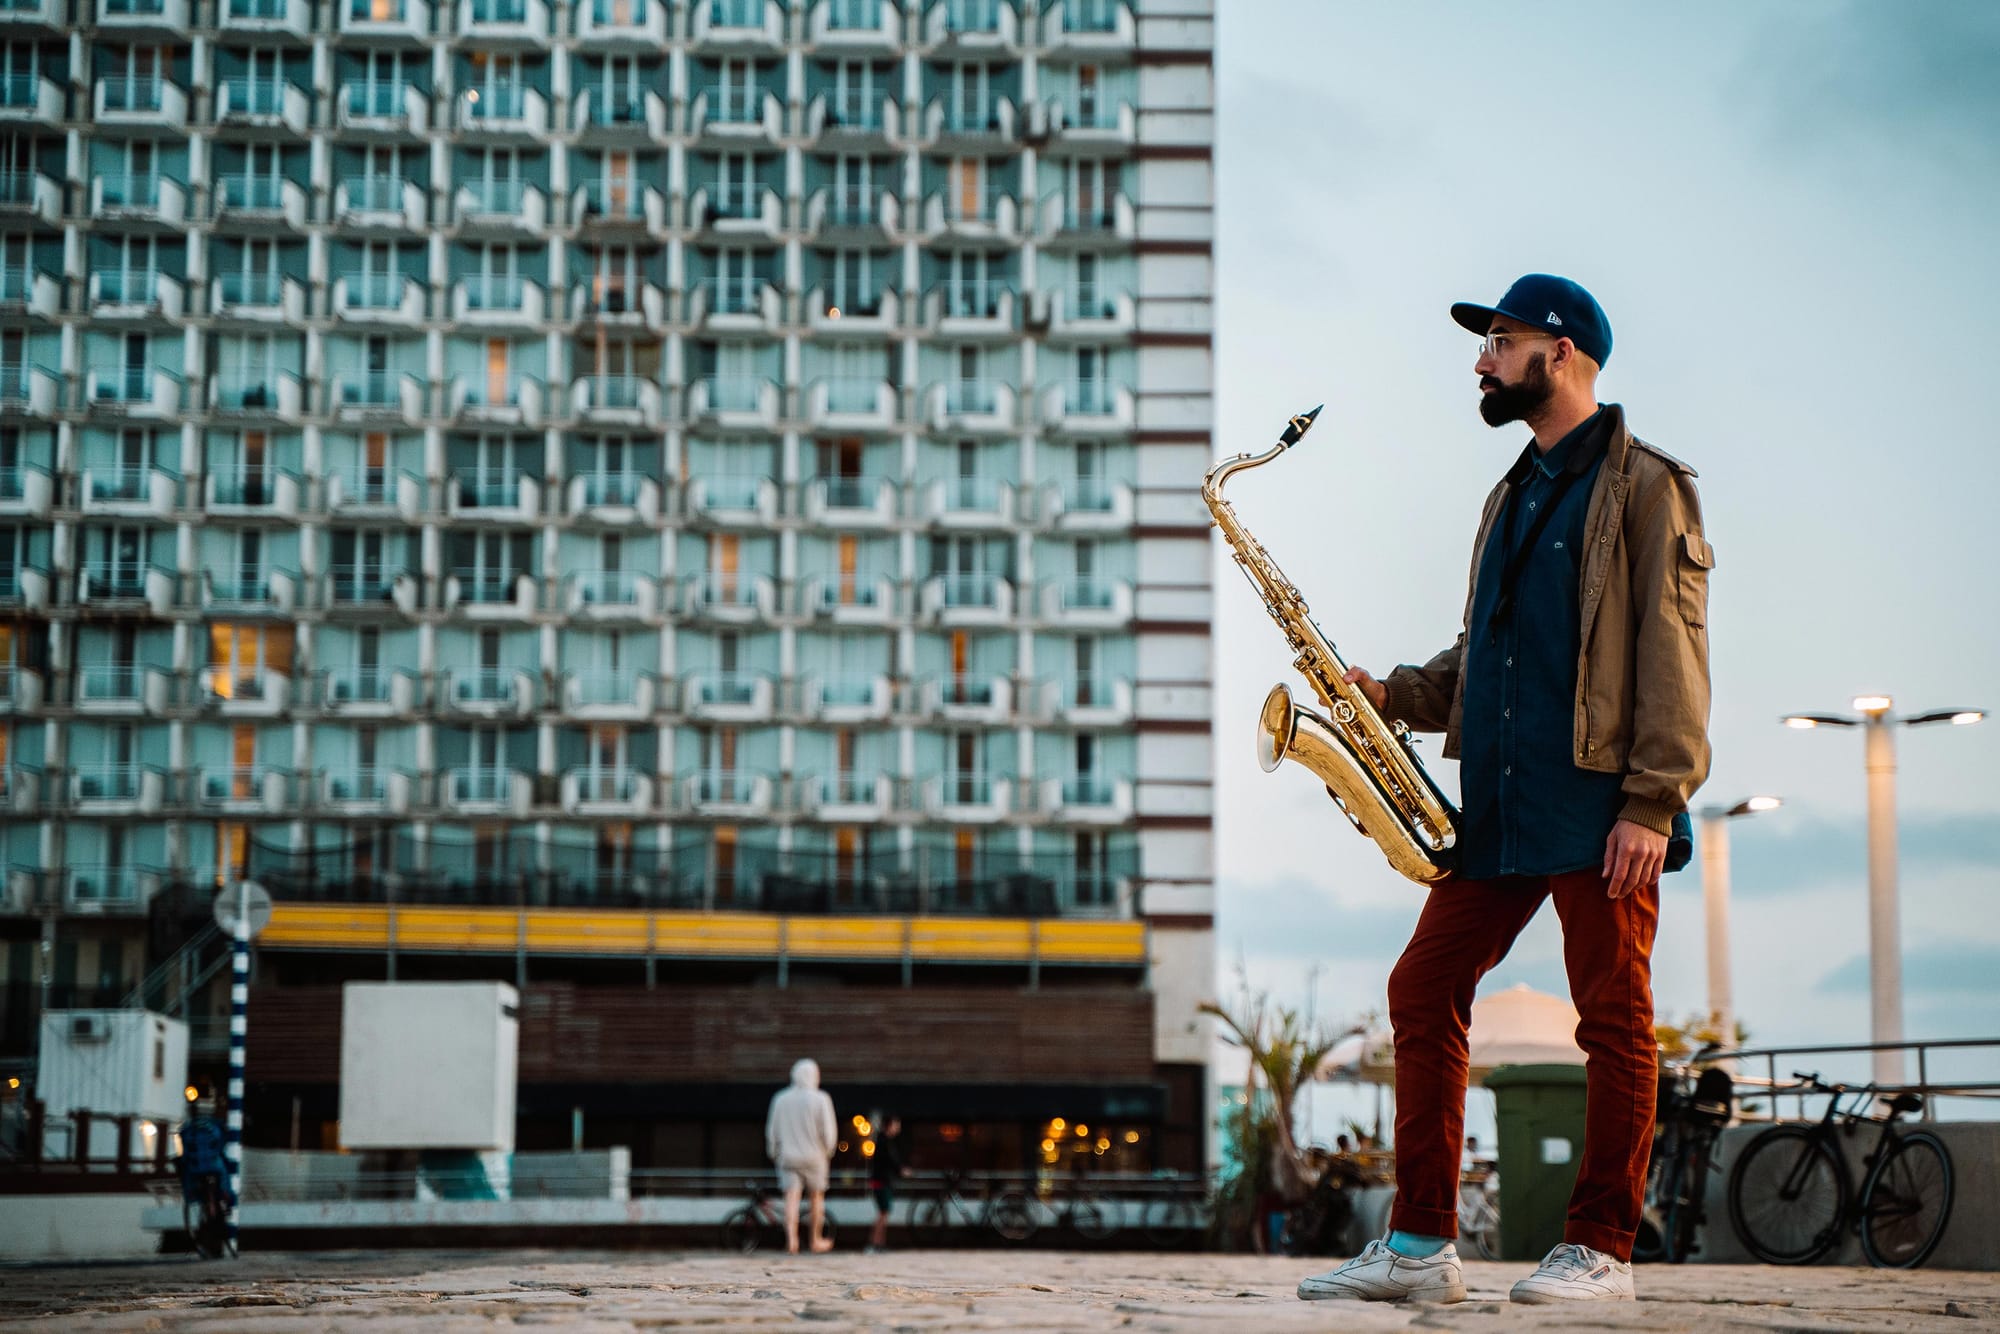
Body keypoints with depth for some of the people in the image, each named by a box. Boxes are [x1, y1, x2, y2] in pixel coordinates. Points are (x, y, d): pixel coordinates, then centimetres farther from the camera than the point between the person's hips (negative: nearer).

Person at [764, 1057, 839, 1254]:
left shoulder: (780, 1099, 3)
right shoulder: (820, 1099, -7)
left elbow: (772, 1131, 7)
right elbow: (829, 1131, -9)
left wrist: (775, 1154, 20)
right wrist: (828, 1152, 9)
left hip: (788, 1157, 2)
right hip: (813, 1156, -2)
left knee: (792, 1197, -3)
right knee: (817, 1196, 14)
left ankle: (791, 1238, -21)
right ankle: (816, 1240, 21)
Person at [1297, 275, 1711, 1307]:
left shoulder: (1643, 485, -2)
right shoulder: (1513, 496, 22)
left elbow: (1672, 652, -9)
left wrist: (1652, 803, -17)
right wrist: (1393, 695, 9)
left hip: (1599, 802, -8)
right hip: (1499, 802, 8)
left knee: (1614, 1017, -2)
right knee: (1423, 992, 2)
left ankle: (1600, 1250, 5)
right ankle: (1420, 1244, 5)